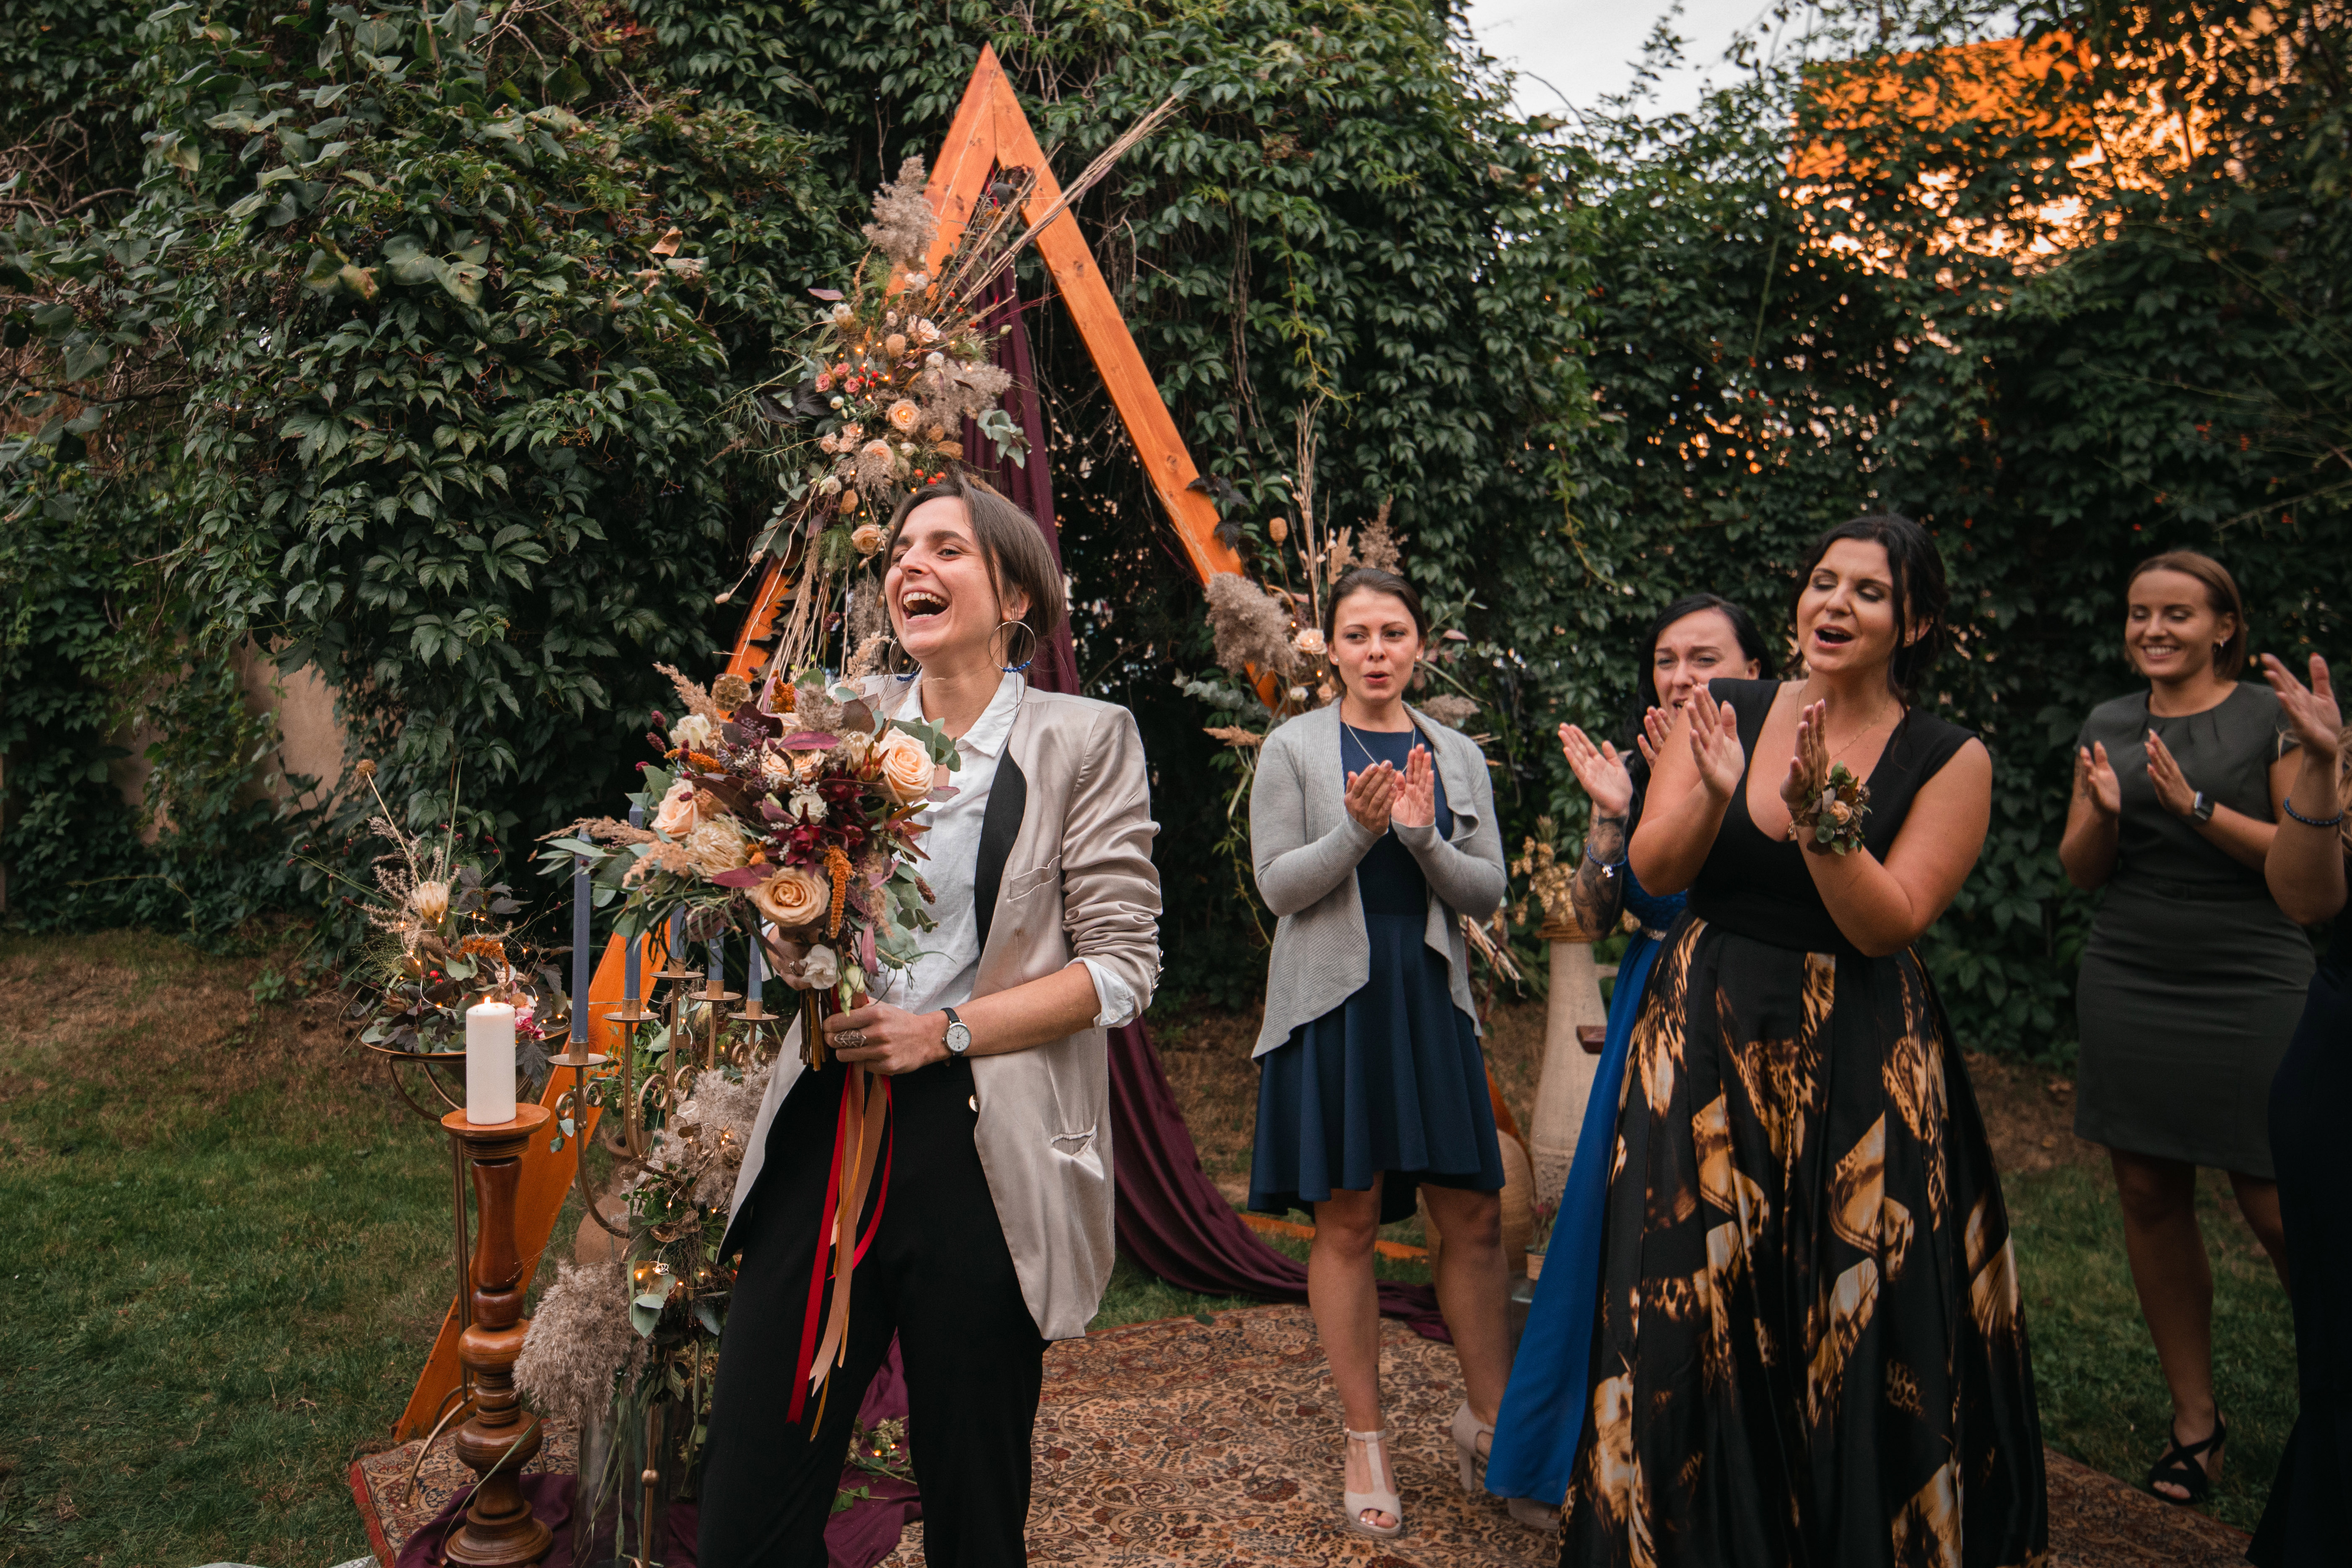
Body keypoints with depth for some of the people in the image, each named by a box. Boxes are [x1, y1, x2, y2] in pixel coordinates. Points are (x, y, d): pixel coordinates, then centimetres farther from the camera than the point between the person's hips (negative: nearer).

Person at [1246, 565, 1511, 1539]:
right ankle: (1365, 1440, 16)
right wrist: (1358, 830, -19)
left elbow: (1488, 893, 5)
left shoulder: (1457, 756, 10)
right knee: (1347, 1221, 2)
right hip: (1334, 1002, -3)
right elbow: (1277, 885, -4)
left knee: (1475, 1213, 3)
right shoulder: (1294, 749, 1)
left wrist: (1422, 837, -13)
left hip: (1429, 999, 3)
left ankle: (1486, 1417, 23)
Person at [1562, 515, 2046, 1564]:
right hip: (1704, 1042, 2)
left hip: (1860, 1064, -1)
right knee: (1691, 1309, 6)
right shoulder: (1726, 711, 1)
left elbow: (1885, 925, -12)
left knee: (1859, 1333, 6)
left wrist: (1819, 810, -25)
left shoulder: (1948, 760, -4)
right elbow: (1654, 871, -5)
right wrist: (1714, 793, -23)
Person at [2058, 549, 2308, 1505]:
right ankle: (2195, 1417, 20)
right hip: (2130, 987, 4)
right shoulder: (2107, 727, 10)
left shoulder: (2274, 718, -1)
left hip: (2252, 987, -4)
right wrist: (2104, 811, -10)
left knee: (2277, 1207, -5)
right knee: (2150, 1196, 6)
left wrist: (2198, 807, -18)